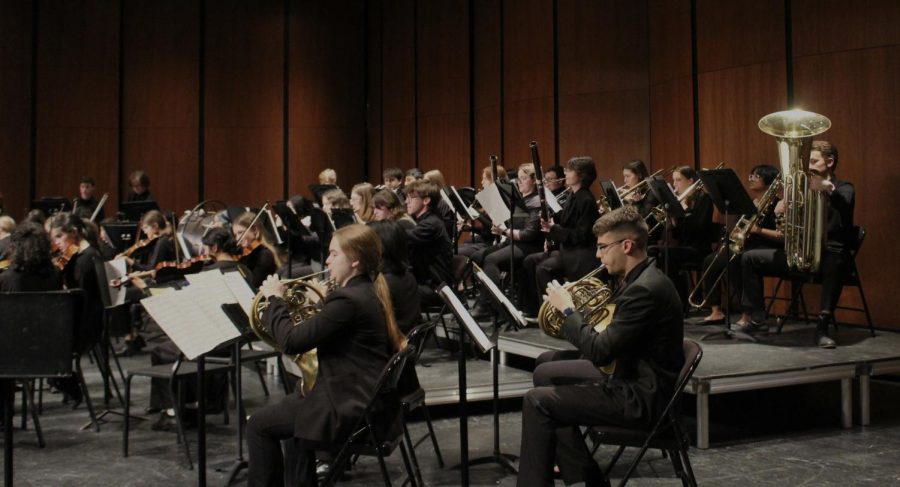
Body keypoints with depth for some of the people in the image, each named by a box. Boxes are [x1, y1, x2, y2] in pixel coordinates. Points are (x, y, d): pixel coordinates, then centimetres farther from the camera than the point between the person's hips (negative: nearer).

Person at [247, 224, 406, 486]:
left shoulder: (348, 299, -23)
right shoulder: (369, 293, 8)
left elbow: (291, 342, -22)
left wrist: (275, 298, -10)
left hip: (349, 409, -10)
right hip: (368, 399, 10)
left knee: (259, 425, 0)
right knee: (295, 404, 32)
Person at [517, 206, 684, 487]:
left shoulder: (645, 289, -23)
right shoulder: (637, 279, 9)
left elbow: (599, 353, -26)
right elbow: (606, 347, 14)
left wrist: (567, 309, -14)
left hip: (642, 396, -11)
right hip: (630, 376, 11)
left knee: (537, 402, -16)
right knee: (546, 367, 17)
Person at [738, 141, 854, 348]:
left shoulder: (843, 189, 0)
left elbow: (845, 206, -26)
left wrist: (829, 189, -47)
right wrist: (779, 211, -12)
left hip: (830, 253, -6)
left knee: (836, 263, -41)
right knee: (750, 258, -1)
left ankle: (822, 328, -34)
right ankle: (756, 318, 3)